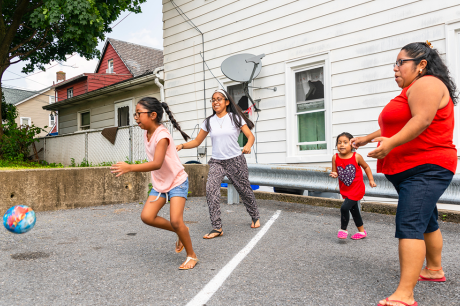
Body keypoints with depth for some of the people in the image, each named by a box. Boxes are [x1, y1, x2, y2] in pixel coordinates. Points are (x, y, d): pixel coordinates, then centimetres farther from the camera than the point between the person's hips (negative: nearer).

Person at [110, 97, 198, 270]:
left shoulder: (162, 135, -24)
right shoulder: (147, 133, 0)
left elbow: (157, 163, -38)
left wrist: (130, 168, -46)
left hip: (177, 181, -8)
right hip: (160, 184, 8)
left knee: (175, 220, -17)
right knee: (147, 217, -6)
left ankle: (192, 256, 6)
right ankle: (180, 232, 17)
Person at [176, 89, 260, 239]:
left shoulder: (235, 118, 0)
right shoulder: (209, 122, 7)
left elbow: (250, 135, -2)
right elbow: (197, 141, 11)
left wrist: (248, 145, -24)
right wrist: (182, 145, -7)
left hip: (235, 160, -2)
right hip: (216, 162, 2)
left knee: (244, 190, 9)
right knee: (211, 189, -20)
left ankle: (255, 217, 37)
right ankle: (217, 228, -16)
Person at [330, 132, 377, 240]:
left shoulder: (356, 156, -16)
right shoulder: (335, 157, -9)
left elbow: (366, 167, 1)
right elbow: (335, 172, 1)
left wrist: (371, 180, -2)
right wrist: (334, 174, -22)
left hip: (357, 189, -5)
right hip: (345, 189, 5)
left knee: (344, 207, -17)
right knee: (354, 210, 18)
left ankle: (343, 229, 6)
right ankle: (362, 231, 37)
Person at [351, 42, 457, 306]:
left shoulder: (427, 84, -11)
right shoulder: (413, 90, 22)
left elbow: (422, 120, -26)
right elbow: (397, 126, 28)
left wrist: (391, 143, -37)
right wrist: (368, 138, 28)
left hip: (426, 168, -11)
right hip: (412, 169, 11)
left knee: (409, 225, -20)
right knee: (426, 221, 21)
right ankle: (434, 270, 38)